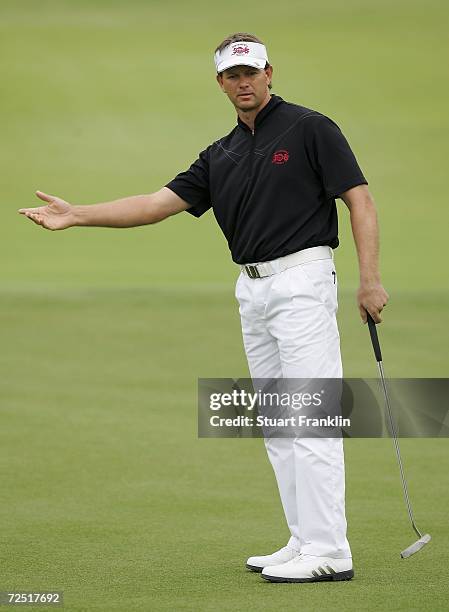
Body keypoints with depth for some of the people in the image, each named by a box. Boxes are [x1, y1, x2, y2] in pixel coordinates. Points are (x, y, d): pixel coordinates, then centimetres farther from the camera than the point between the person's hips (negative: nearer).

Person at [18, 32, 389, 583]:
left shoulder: (309, 128, -4)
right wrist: (77, 215, 2)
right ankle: (304, 543, 12)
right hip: (252, 290, 8)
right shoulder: (221, 156, 15)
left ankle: (328, 552, -14)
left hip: (301, 279, -8)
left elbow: (359, 199, -7)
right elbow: (160, 203, 10)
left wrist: (370, 279, -16)